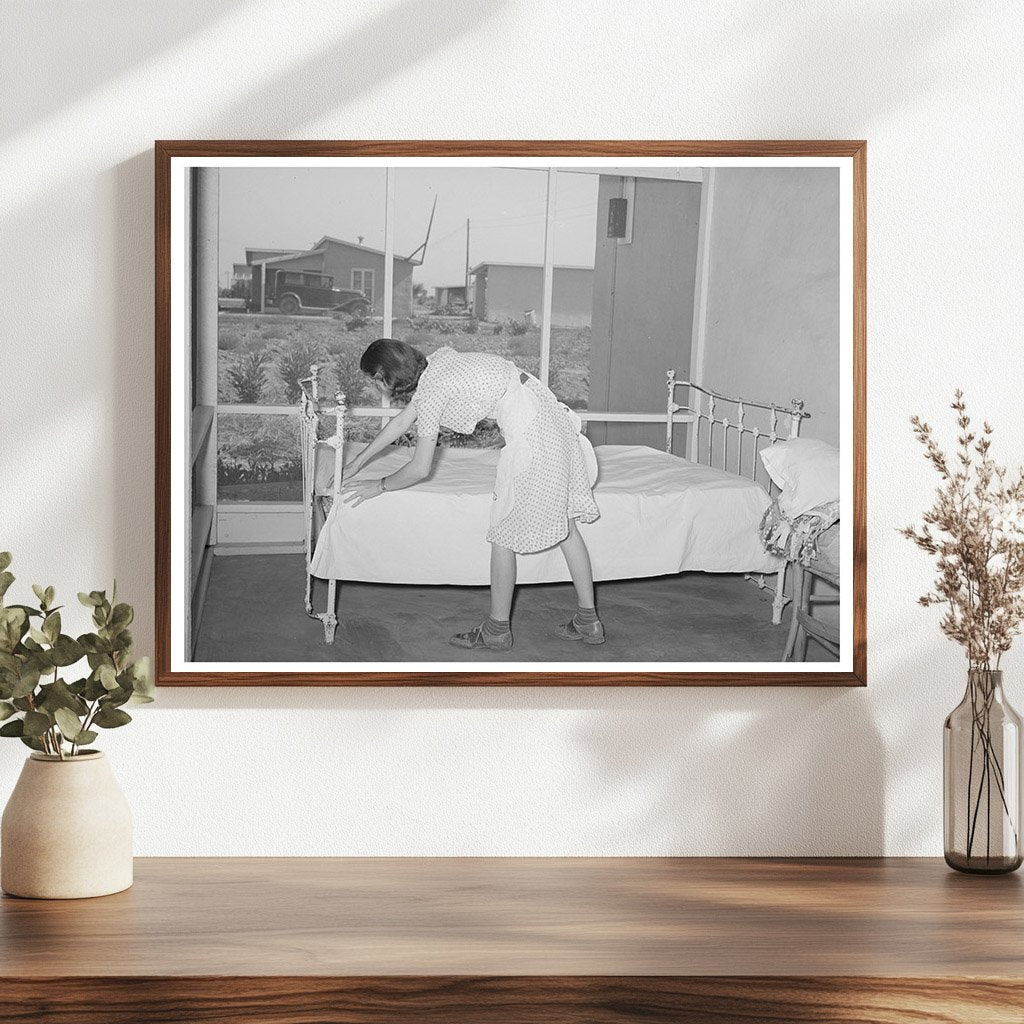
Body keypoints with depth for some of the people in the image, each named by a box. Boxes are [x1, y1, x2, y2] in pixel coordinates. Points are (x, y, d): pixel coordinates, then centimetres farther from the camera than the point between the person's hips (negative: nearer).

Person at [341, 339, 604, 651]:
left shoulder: (429, 392, -12)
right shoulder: (435, 362, 14)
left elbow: (419, 469, -7)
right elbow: (403, 420, 27)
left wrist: (379, 486, 10)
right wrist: (356, 463, 33)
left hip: (529, 429, -10)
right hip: (550, 411, 10)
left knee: (504, 532, 1)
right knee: (564, 524, 14)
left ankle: (497, 629, 10)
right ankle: (588, 620, 19)